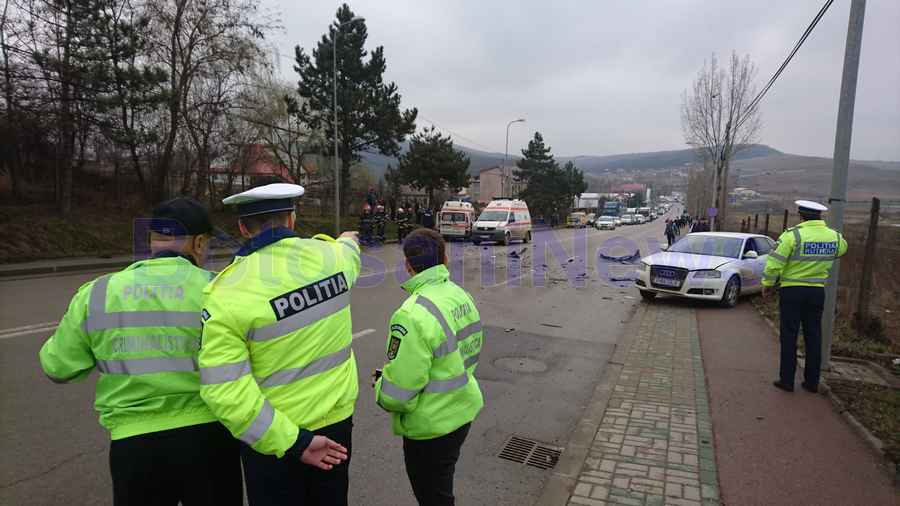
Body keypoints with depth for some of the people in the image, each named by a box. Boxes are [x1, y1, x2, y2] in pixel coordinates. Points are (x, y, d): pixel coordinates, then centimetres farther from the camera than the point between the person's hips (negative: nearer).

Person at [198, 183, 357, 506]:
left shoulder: (229, 291, -21)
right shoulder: (331, 255, -11)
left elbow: (224, 390, -24)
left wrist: (293, 442, -18)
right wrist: (347, 240, 40)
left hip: (272, 436, -3)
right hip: (337, 420, 4)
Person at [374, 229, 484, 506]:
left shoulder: (413, 315, -29)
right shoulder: (462, 296, -2)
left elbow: (398, 392, -27)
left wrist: (380, 384, -5)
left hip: (431, 427, -8)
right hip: (463, 411, 8)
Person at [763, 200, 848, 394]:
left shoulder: (793, 235, -16)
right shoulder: (834, 237, 1)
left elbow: (774, 264, -17)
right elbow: (842, 247, 27)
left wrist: (767, 284, -2)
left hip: (791, 291, -4)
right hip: (817, 292, 4)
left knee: (789, 336, 2)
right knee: (813, 337, 12)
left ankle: (787, 380, 7)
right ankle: (812, 381, 19)